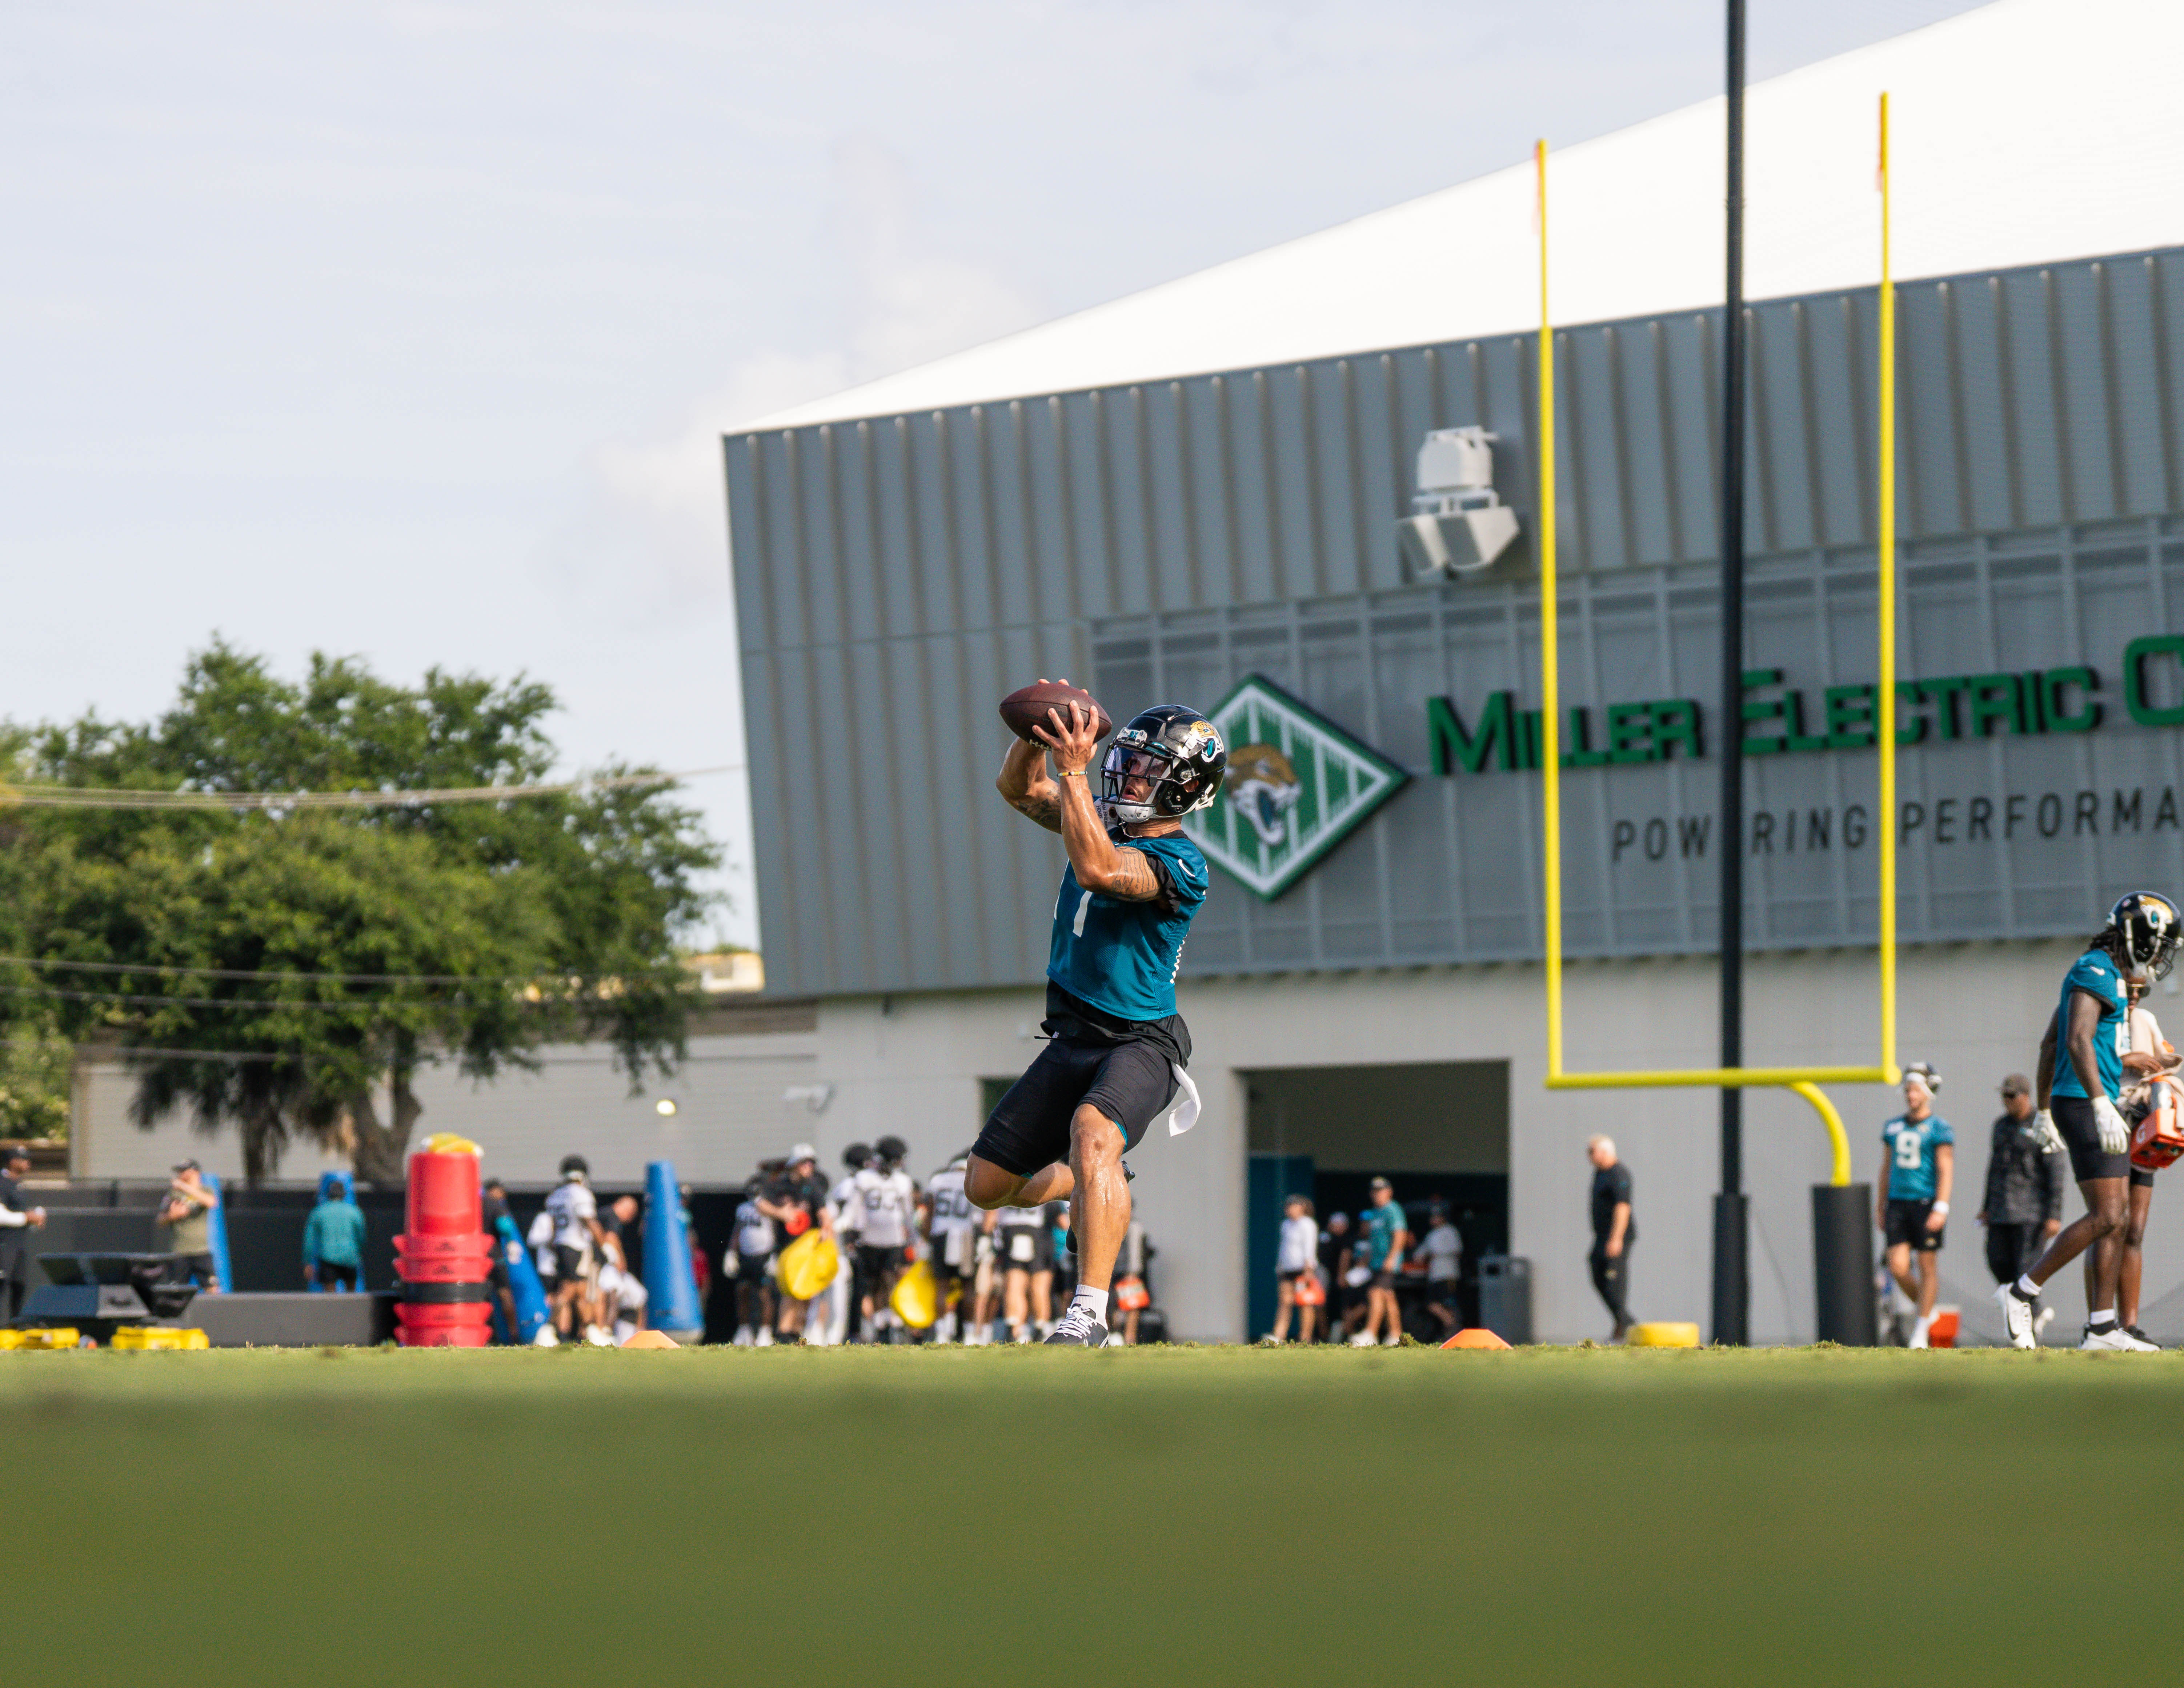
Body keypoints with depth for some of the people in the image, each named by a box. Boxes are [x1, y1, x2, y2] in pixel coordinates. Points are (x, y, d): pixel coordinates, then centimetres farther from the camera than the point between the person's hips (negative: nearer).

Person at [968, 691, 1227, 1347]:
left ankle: (1089, 1311, -40)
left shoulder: (1179, 864, -17)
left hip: (1138, 1041, -8)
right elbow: (1019, 789, 4)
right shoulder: (1106, 820, 6)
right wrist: (1036, 735, -16)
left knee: (1092, 1133, -38)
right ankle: (1101, 1189, 40)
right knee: (990, 1187, 10)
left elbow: (1098, 870, -33)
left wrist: (1074, 771, -33)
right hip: (1072, 1039, 8)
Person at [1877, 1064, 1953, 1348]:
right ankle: (1925, 1311, 22)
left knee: (1927, 1266, 0)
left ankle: (1921, 1330, 5)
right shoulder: (1893, 1127, 13)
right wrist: (1882, 1209, 19)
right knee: (1898, 1268, -3)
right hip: (1898, 1204, 5)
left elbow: (1946, 1170, -9)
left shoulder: (1938, 1128, -4)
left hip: (1927, 1204, -5)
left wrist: (1941, 1208, -18)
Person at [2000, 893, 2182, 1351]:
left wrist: (2044, 1112, 29)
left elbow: (2050, 1046, 25)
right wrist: (2102, 1106, -31)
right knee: (2105, 1218, -12)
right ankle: (2021, 1294, -5)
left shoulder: (2107, 976, 20)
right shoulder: (2096, 972, -11)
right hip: (2085, 1105, -10)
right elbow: (2078, 1042, -24)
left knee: (2119, 1219, 7)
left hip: (2096, 1107, 10)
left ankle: (2102, 1327, 6)